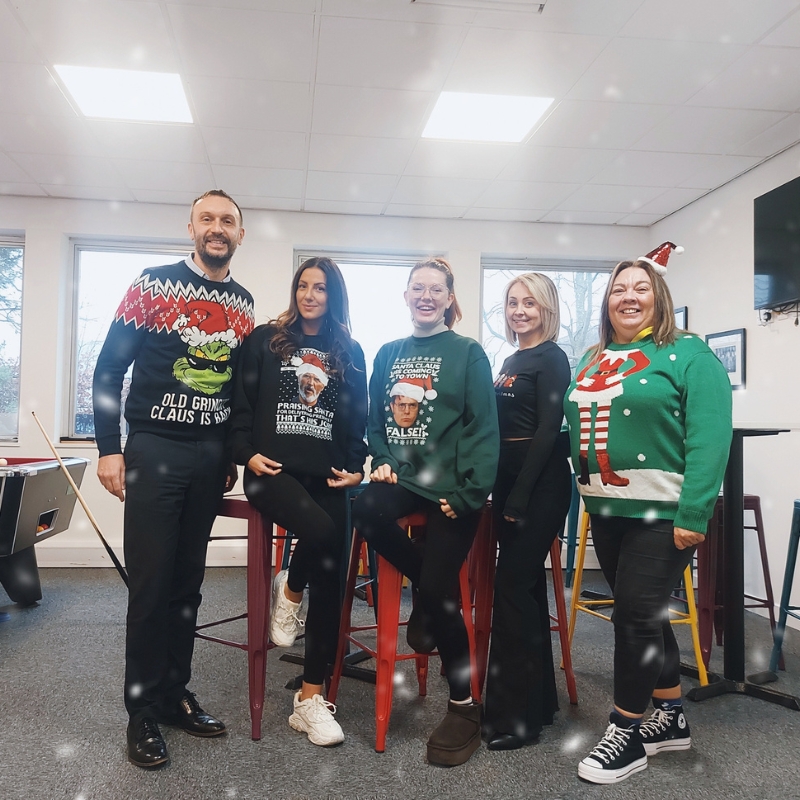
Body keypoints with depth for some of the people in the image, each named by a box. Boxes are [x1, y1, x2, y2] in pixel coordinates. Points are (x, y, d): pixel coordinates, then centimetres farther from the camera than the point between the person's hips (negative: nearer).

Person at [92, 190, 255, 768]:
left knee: (188, 582, 11)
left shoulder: (244, 304, 10)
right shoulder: (154, 284, -2)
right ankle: (143, 710, 13)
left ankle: (174, 693, 24)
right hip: (154, 448, -4)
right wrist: (109, 448, -9)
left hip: (212, 455, 4)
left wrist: (233, 455, 13)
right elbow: (110, 366, -4)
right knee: (150, 584, -1)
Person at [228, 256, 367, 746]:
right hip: (273, 470, -3)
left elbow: (359, 419, 14)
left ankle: (312, 697, 10)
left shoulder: (350, 353, 14)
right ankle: (289, 591, 4)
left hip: (327, 476, 3)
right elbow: (241, 402, 5)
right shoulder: (265, 341, 9)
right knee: (320, 531, -32)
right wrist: (247, 453, -8)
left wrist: (355, 468, 1)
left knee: (330, 582, -2)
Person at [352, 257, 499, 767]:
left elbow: (484, 429, -5)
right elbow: (376, 420, 17)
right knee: (367, 512, -29)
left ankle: (465, 705, 12)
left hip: (451, 484, -4)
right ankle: (432, 588, 1)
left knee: (439, 591, -10)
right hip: (402, 475, 4)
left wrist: (468, 492, -13)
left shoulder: (468, 353, 0)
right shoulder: (389, 354, 13)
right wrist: (382, 463, -1)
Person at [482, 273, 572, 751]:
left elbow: (548, 431, -15)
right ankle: (539, 701, 25)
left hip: (540, 485, -8)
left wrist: (520, 498, -19)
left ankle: (516, 716, 1)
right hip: (510, 481, 9)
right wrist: (504, 494, 12)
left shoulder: (551, 358, -7)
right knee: (527, 586, 13)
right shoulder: (512, 361, 17)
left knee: (513, 589, -8)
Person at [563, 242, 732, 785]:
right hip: (606, 511, 7)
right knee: (645, 616, 15)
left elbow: (710, 437, -16)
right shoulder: (594, 362, 13)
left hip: (661, 512, -7)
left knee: (636, 617, -3)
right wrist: (586, 494, 8)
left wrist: (693, 514, -23)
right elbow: (578, 431, 16)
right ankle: (670, 719, 32)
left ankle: (627, 733, 14)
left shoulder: (688, 354, -7)